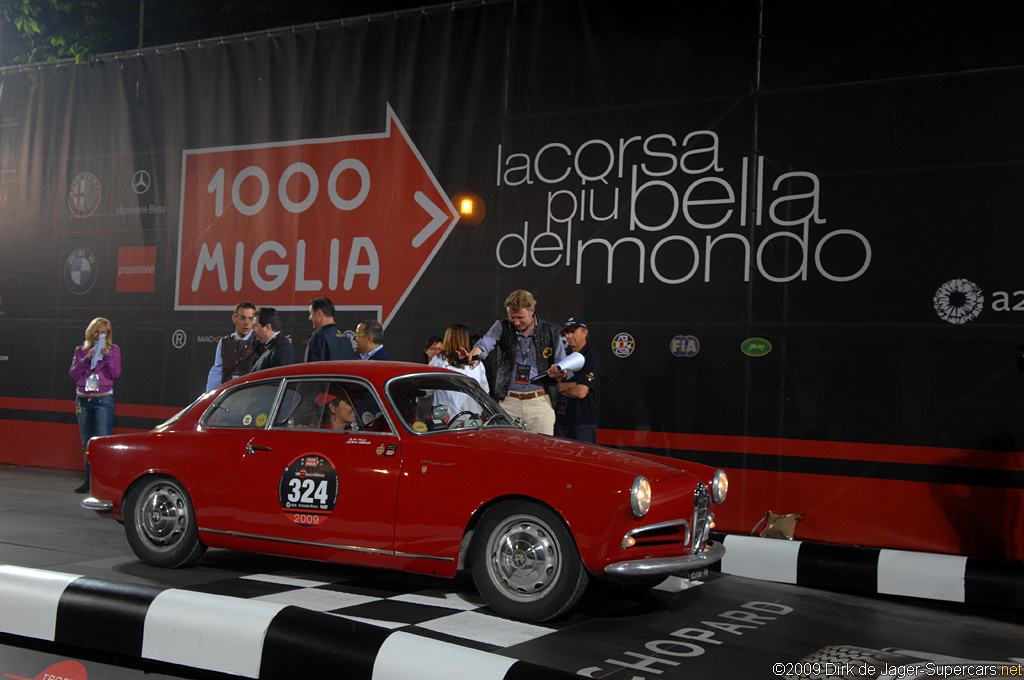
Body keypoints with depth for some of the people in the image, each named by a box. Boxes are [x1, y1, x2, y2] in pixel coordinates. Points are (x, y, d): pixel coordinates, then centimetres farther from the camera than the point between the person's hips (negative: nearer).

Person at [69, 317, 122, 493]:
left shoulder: (113, 350, 3)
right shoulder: (80, 350, 10)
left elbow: (115, 374, -7)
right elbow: (72, 374, -1)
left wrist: (107, 356, -18)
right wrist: (87, 358, -12)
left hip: (103, 400, -4)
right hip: (83, 400, 4)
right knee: (86, 443, 10)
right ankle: (89, 480, 17)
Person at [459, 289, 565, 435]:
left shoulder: (551, 332, 6)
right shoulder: (502, 327, 6)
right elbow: (487, 341, -16)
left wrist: (558, 372, -11)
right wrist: (474, 352, -39)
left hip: (540, 402, 0)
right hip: (508, 403, 0)